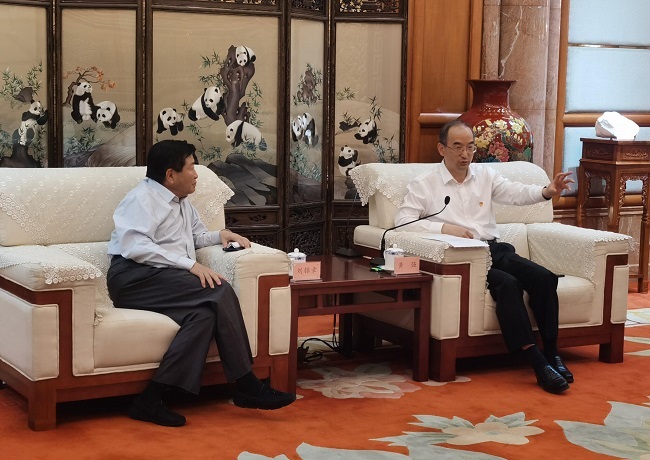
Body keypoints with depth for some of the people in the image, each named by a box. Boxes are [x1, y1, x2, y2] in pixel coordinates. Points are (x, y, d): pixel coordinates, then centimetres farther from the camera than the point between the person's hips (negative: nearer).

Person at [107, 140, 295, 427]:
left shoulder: (182, 203, 25)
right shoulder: (143, 198, -2)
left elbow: (197, 236, 40)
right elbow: (135, 246, -18)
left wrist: (220, 236, 16)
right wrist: (190, 265, -23)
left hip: (168, 280, 8)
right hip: (135, 278, -8)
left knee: (205, 312, -27)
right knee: (219, 292, -26)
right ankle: (246, 386, -21)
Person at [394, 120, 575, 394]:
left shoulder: (485, 175, 20)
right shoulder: (423, 185, 8)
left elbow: (516, 193, 4)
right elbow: (403, 220, -4)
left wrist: (546, 191, -17)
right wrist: (444, 228, -15)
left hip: (495, 250, 5)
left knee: (545, 278, -22)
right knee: (508, 284, -32)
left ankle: (551, 353, -16)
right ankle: (538, 364, -34)